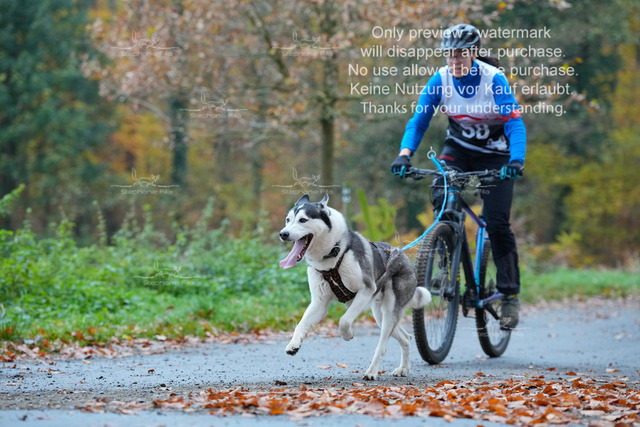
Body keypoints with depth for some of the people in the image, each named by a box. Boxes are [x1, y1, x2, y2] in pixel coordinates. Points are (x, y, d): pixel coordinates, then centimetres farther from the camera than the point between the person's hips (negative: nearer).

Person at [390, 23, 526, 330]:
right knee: (442, 200, -26)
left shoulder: (494, 79, -23)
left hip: (494, 154, -3)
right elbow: (419, 120, -16)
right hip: (459, 148, 3)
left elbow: (515, 124, -29)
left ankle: (510, 296, -1)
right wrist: (405, 154, -34)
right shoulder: (441, 79, -14)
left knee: (497, 223, -11)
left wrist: (516, 160, -47)